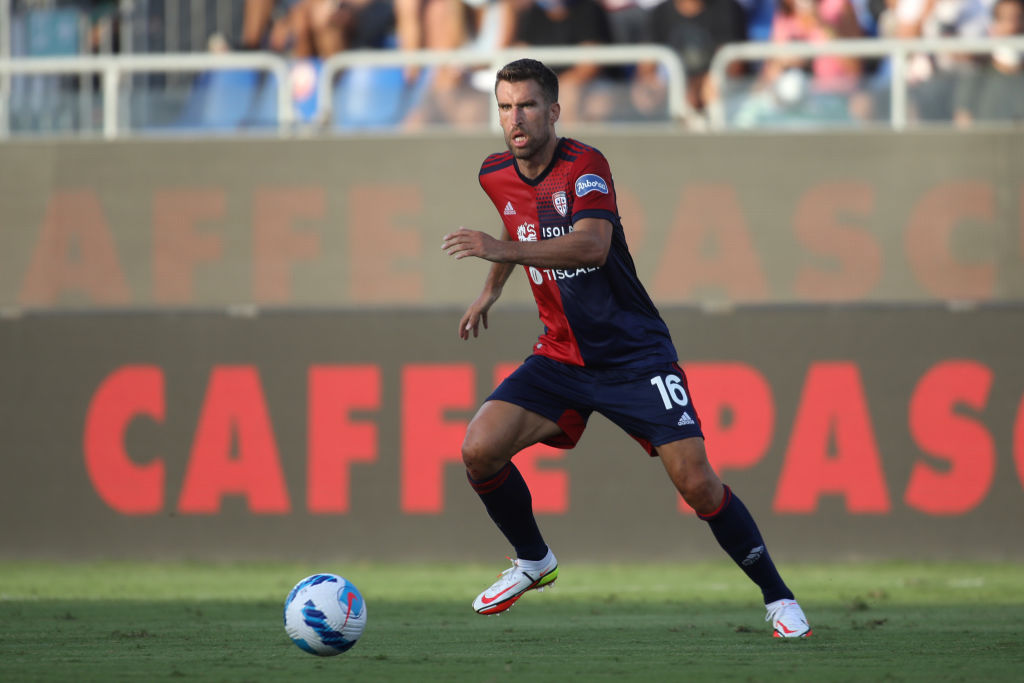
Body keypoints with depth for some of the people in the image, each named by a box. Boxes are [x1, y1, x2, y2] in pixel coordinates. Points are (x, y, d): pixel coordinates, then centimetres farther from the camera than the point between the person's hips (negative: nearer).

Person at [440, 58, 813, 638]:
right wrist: (492, 290, 30)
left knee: (696, 482, -14)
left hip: (635, 355, -5)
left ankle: (778, 598, 2)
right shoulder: (497, 176, 3)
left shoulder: (584, 166, -17)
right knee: (479, 450, -14)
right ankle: (534, 562, 12)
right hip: (560, 358, 5)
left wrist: (504, 250, -44)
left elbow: (592, 243, -36)